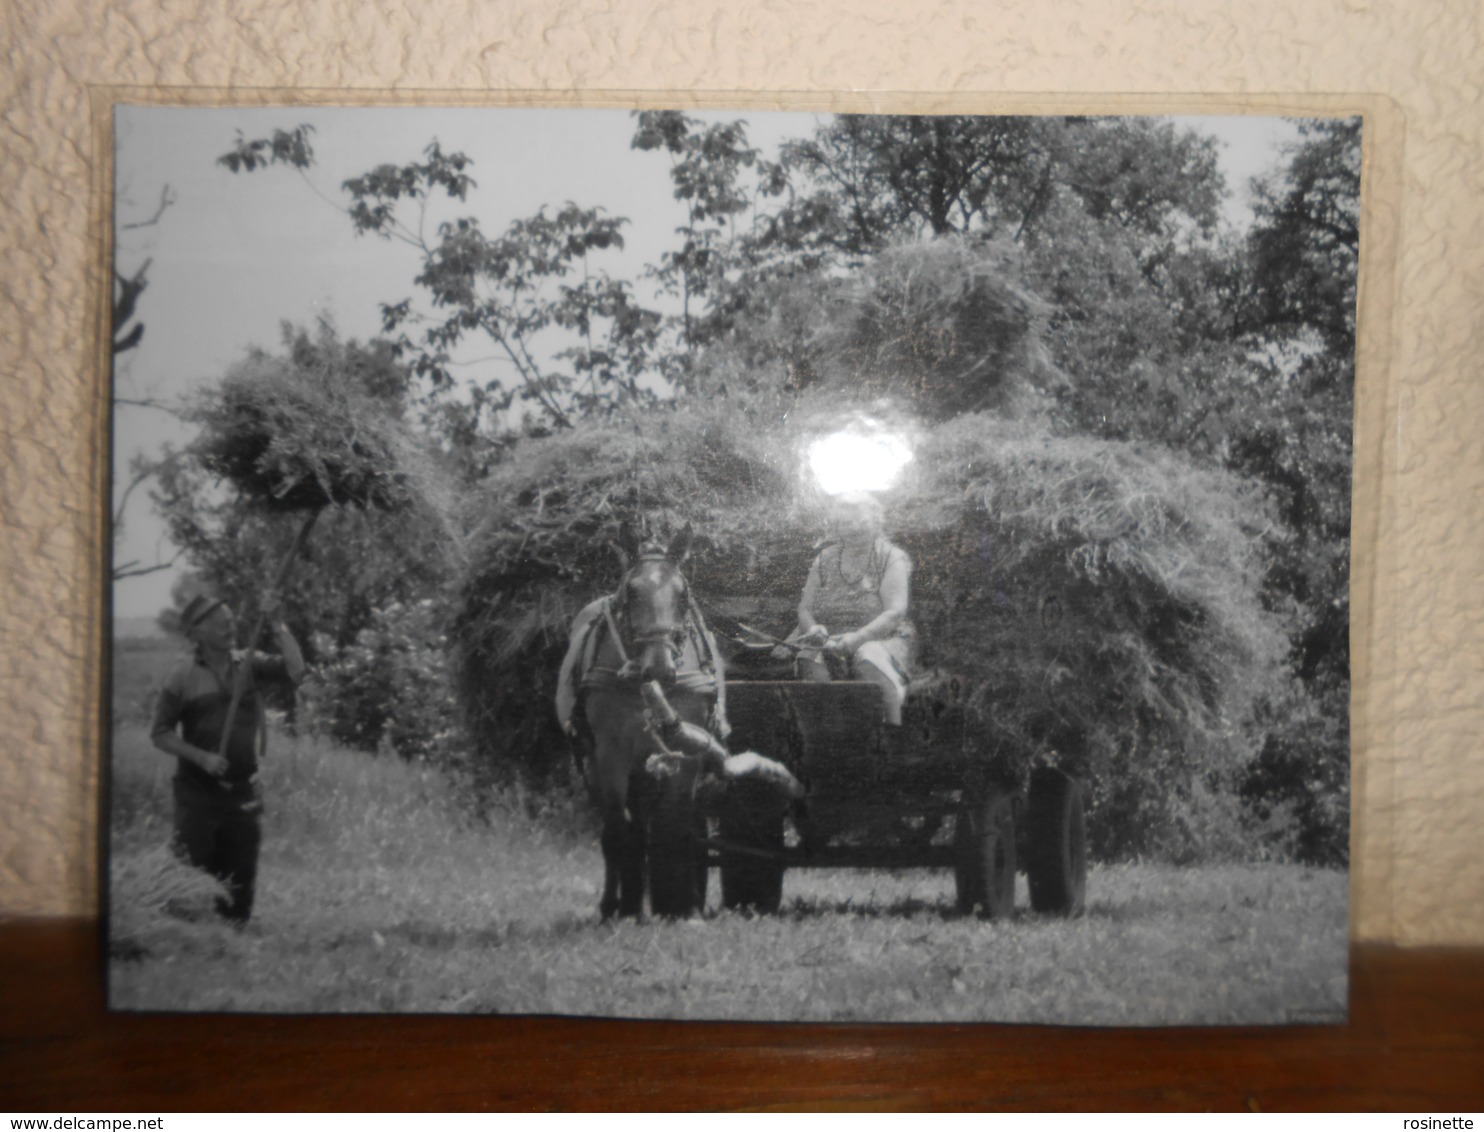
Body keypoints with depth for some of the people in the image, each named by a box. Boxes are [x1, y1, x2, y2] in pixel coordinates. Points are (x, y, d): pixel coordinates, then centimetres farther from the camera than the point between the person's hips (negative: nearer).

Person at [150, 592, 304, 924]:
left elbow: (294, 670, -12)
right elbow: (160, 733, -2)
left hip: (244, 791, 3)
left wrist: (277, 625, -16)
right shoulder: (183, 678, -4)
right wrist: (201, 757, -15)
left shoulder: (249, 666, 2)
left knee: (241, 878, 10)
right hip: (198, 793, -2)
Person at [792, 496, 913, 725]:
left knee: (869, 658, -38)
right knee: (806, 658, -31)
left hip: (878, 636, -3)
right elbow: (804, 608, 13)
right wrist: (813, 628, -13)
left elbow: (895, 613, -9)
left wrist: (858, 637, -25)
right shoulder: (825, 560, 16)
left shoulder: (892, 558, 4)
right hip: (827, 638, 3)